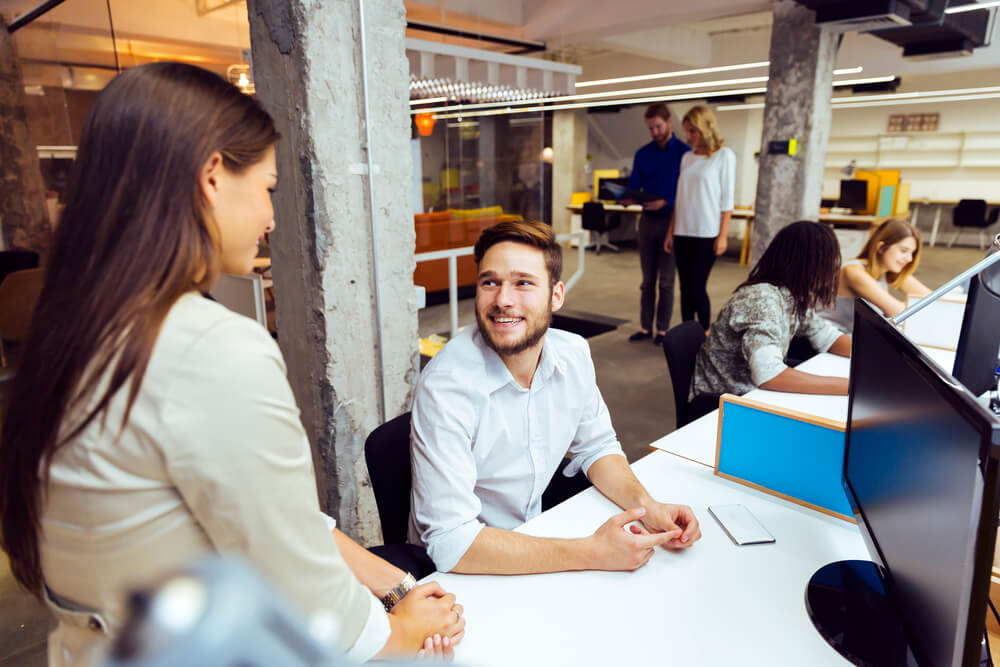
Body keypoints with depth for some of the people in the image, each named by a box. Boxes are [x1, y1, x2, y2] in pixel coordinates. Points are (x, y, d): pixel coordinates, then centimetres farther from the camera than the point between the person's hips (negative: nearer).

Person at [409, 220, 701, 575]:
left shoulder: (573, 354, -8)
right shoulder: (445, 387, -27)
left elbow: (596, 446, 7)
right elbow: (451, 541, -29)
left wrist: (646, 505, -12)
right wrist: (591, 554, -29)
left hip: (532, 538, 5)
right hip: (460, 571, -5)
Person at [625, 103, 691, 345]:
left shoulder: (684, 152, -4)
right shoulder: (642, 154, 10)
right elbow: (633, 186, 9)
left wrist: (665, 202, -22)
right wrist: (628, 198, -13)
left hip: (670, 220, -4)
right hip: (647, 220, 4)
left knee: (666, 281, 2)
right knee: (647, 279, 9)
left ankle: (663, 329, 11)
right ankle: (645, 327, 16)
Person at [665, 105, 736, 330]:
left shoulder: (724, 156, -1)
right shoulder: (687, 157, 13)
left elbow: (727, 200, -4)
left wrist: (723, 236, -10)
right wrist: (670, 232, 10)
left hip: (707, 233, -5)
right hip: (683, 232, 5)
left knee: (697, 287, -7)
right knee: (685, 288, 6)